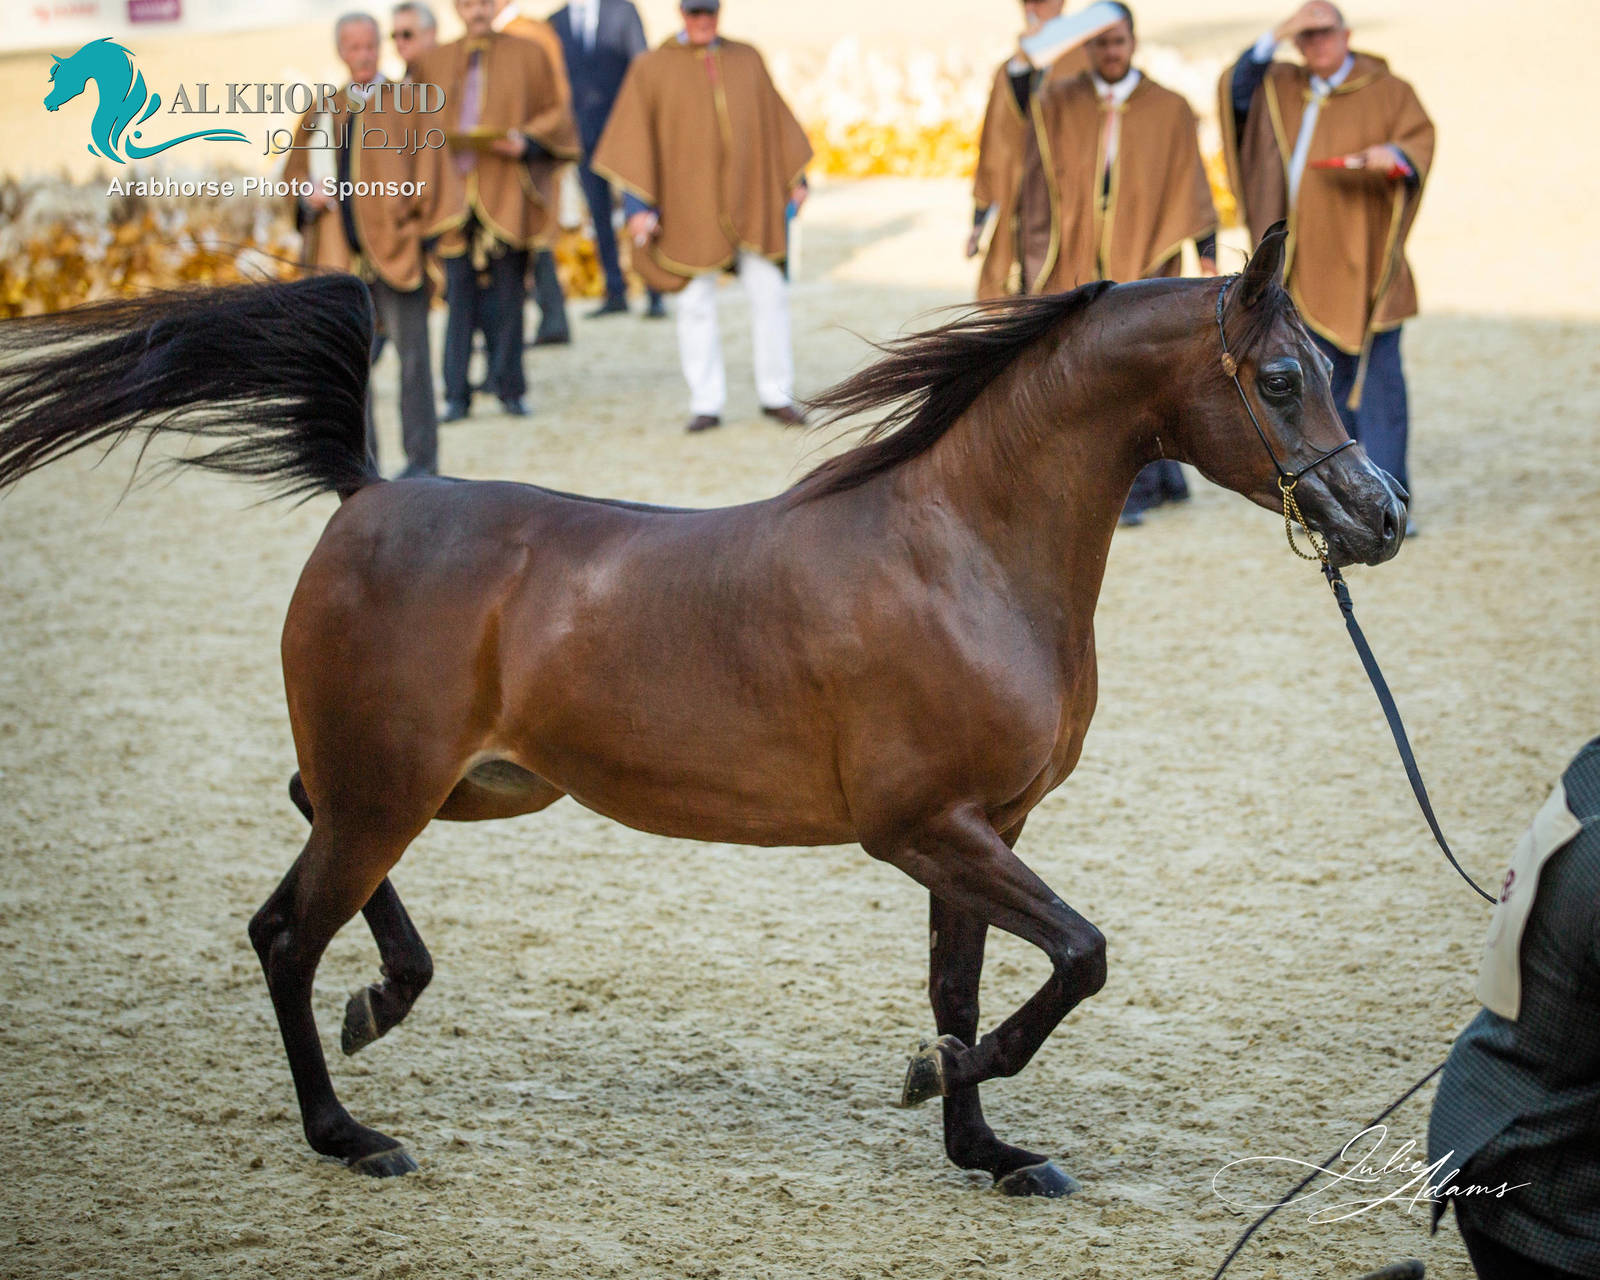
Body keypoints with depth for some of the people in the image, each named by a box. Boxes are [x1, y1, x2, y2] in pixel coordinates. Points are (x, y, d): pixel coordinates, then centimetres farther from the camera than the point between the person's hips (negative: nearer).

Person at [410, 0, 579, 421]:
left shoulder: (528, 55, 7)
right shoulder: (433, 62, 12)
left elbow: (556, 116, 7)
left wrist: (525, 142, -11)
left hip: (505, 194, -1)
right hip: (453, 192, 1)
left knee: (508, 294, -1)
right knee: (459, 295, -2)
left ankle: (510, 389, 7)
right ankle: (456, 396, 0)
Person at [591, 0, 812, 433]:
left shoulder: (746, 60, 9)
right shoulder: (652, 68, 0)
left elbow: (774, 118, 15)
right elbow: (633, 137, -3)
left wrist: (794, 179, 12)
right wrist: (637, 203, -10)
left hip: (750, 198, 2)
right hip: (690, 203, -2)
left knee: (769, 293, -1)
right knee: (696, 303, -2)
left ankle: (775, 395, 9)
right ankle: (706, 404, 4)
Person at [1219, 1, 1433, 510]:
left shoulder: (1387, 91, 0)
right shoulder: (1284, 87, 15)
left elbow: (1420, 139, -9)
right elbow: (1237, 90, 3)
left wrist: (1395, 155, -32)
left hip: (1362, 256, -5)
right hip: (1306, 263, 5)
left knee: (1375, 376, -8)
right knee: (1324, 381, 8)